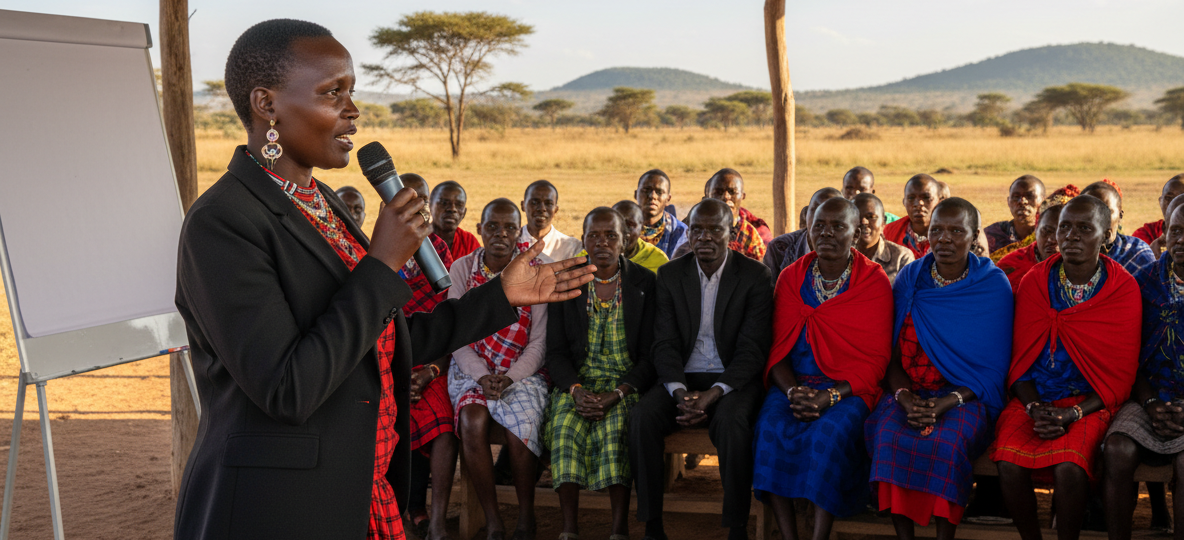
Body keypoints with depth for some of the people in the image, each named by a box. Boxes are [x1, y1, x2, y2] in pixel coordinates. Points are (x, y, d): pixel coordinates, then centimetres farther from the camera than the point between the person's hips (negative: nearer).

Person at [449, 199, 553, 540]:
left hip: (522, 372, -1)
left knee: (520, 426, -29)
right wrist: (482, 376, -14)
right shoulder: (462, 269, 2)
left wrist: (509, 377, -16)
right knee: (473, 420, -29)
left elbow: (539, 341, -3)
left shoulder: (535, 271, -2)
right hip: (471, 369, 1)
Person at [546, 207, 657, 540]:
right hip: (578, 382, 2)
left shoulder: (645, 283, 1)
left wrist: (616, 394, -17)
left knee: (614, 426, -32)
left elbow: (650, 355, -2)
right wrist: (576, 390, -14)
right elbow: (556, 353, 5)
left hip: (627, 384, -2)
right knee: (565, 425, -29)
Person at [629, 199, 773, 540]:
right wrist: (680, 393, -17)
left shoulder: (755, 276, -3)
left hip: (732, 380, -3)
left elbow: (752, 349, -9)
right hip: (682, 379, 3)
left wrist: (713, 394, -22)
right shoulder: (669, 274, 7)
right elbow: (665, 343, 1)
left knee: (731, 422, -35)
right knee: (642, 417, -26)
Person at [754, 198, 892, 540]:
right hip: (795, 382, 3)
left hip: (849, 388, -3)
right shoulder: (791, 278, 10)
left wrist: (830, 397, -18)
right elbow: (778, 347, 7)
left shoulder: (874, 281, 0)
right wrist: (793, 391, -13)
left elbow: (875, 358, -4)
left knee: (830, 433, -33)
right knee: (771, 427, -28)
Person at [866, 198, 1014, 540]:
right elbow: (893, 354, 8)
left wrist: (943, 405, -17)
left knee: (947, 443, -34)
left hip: (967, 396, -2)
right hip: (911, 391, 2)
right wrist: (905, 399, -13)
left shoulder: (993, 286, 0)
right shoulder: (910, 280, 8)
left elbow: (993, 367, -3)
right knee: (888, 437, -29)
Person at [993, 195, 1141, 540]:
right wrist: (1035, 408, -11)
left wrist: (1071, 415, -15)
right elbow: (1019, 360, 7)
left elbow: (1120, 376, -2)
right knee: (1009, 464, -26)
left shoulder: (1123, 289, -1)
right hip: (1034, 398, 2)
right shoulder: (1034, 283, 6)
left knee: (1069, 468, -31)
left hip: (1089, 404, -2)